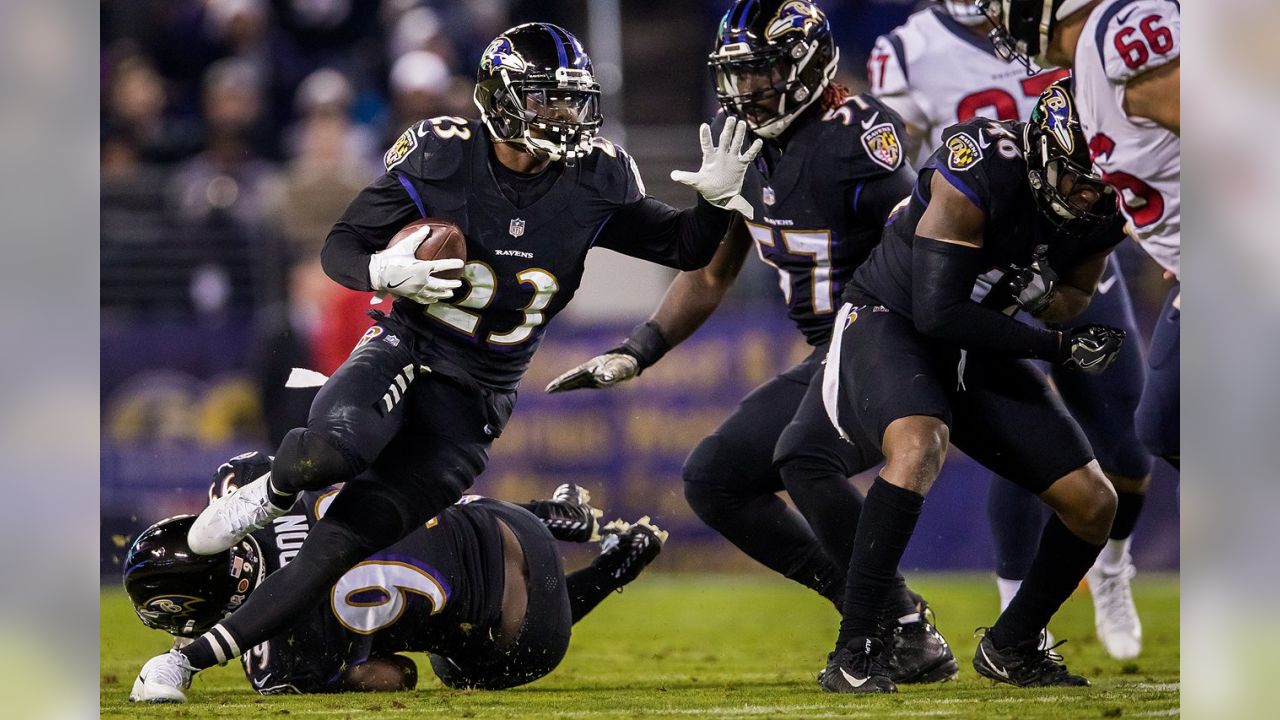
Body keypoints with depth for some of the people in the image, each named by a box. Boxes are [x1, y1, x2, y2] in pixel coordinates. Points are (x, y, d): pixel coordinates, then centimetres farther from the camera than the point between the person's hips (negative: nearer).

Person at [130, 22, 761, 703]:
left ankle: (191, 659, -3)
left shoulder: (592, 181, -5)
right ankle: (275, 490, 0)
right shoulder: (440, 156, -11)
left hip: (474, 399, 2)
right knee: (336, 448, -37)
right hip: (404, 352, -2)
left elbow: (684, 248, 4)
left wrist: (716, 199, -18)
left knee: (342, 545, -10)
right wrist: (386, 271, -26)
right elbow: (339, 248, -3)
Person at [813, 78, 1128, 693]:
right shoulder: (983, 167, -28)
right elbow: (938, 314, -27)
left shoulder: (1106, 206, -6)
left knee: (1093, 504, 1)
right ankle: (852, 654, -31)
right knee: (921, 447, -38)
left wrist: (1044, 296, -13)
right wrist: (1061, 348, -24)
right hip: (890, 321, -7)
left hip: (980, 351, 7)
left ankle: (1011, 647, 26)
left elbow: (1073, 300, 12)